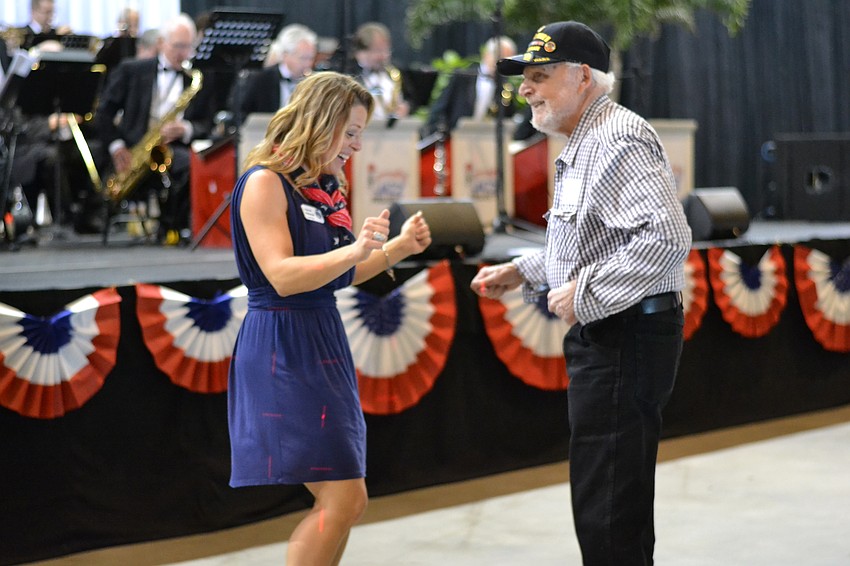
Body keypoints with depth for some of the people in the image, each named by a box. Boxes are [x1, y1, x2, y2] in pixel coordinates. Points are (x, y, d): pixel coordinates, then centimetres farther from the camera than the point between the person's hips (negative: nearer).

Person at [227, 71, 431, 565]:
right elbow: (282, 277, -21)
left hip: (323, 341, 9)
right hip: (283, 347, -9)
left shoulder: (323, 188, 14)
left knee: (342, 502, 7)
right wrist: (355, 250, -29)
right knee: (345, 498, -13)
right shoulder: (265, 183, -12)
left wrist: (398, 247, 11)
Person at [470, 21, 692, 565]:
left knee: (608, 512, -8)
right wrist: (523, 273, 17)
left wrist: (585, 294, -22)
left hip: (625, 338, -11)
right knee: (606, 503, 18)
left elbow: (666, 239, -28)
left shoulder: (617, 140, -17)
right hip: (605, 337, 11)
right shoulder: (586, 143, 18)